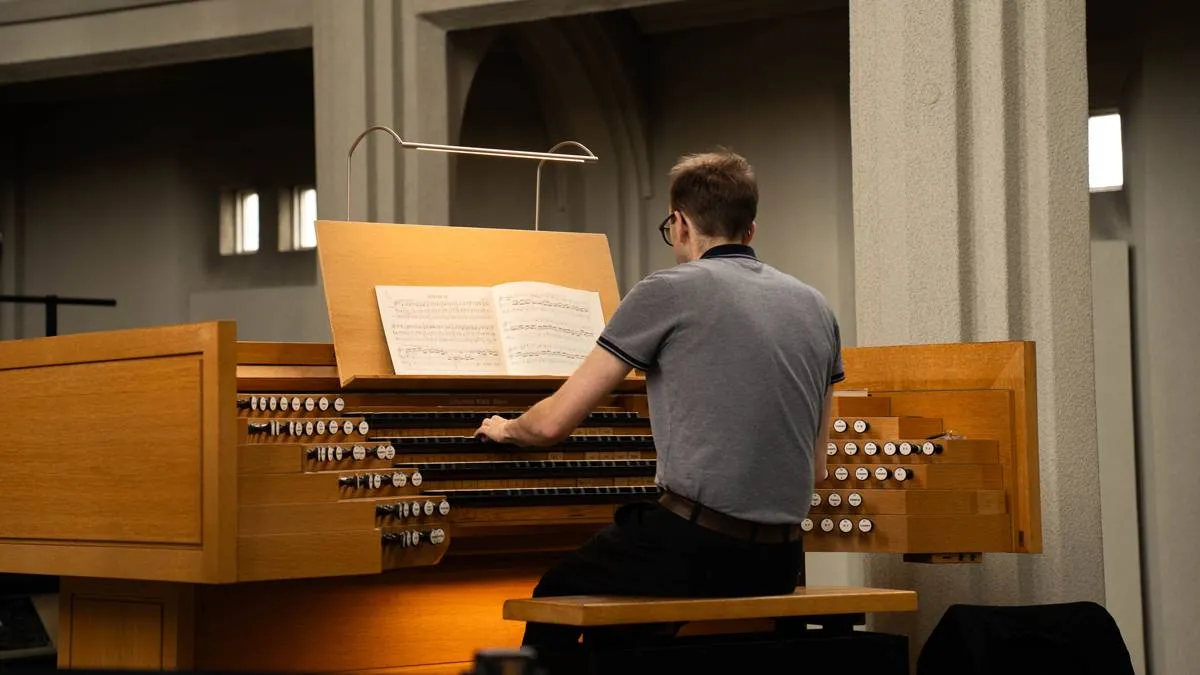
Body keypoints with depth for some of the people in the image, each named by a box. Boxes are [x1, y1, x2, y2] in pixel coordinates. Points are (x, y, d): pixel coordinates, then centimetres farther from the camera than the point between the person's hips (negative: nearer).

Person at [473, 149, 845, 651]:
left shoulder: (669, 291, -4)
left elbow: (552, 423, 0)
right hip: (779, 565, 6)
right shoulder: (815, 308, 13)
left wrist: (504, 429, 22)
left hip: (696, 547, -6)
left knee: (555, 600, 21)